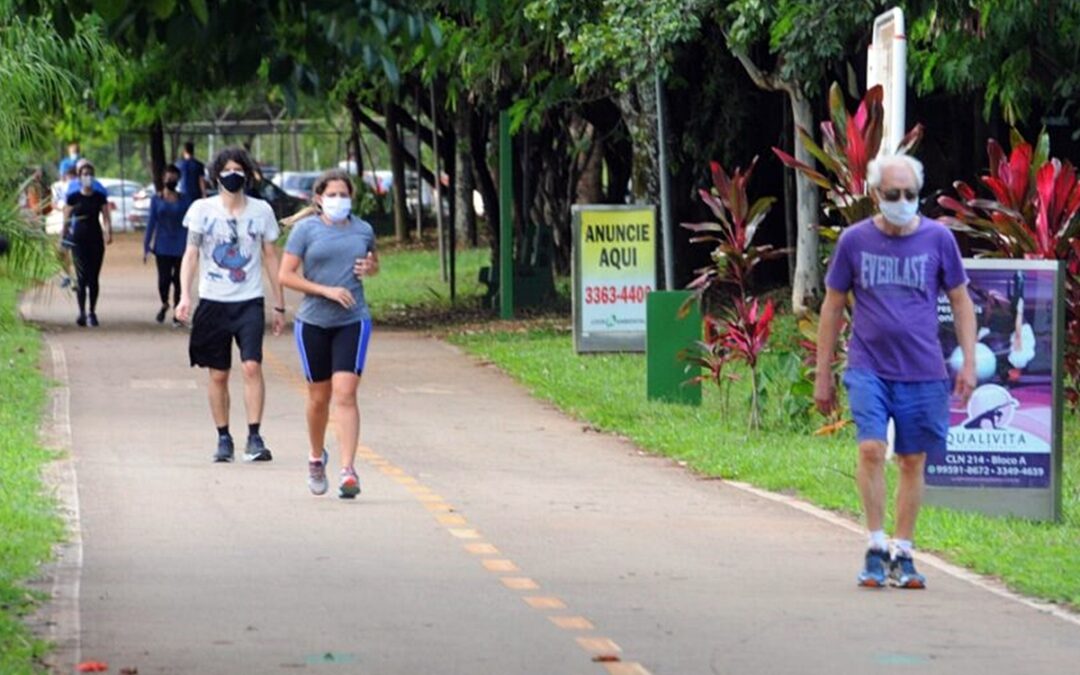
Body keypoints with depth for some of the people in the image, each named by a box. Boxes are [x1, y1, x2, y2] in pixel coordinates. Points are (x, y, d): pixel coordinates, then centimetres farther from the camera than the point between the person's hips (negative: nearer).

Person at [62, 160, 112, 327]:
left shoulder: (100, 197, 7)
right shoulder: (73, 197, 2)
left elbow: (106, 217, 2)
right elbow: (66, 219, 6)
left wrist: (108, 232, -16)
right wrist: (63, 238, 3)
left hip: (96, 239, 2)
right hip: (78, 241, -2)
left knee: (94, 277, 4)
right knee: (82, 276, -11)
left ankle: (92, 312, 15)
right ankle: (82, 312, -8)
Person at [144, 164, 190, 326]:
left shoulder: (184, 201, 3)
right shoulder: (156, 200, 4)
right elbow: (151, 223, 4)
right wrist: (146, 247, 1)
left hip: (180, 247, 0)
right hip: (162, 246, 0)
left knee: (178, 279, 1)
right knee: (164, 278, -2)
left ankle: (177, 313, 11)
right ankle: (164, 304, 27)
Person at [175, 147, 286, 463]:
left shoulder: (261, 211, 5)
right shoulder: (202, 209, 2)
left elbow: (271, 257, 12)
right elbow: (191, 254, 3)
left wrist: (279, 305, 12)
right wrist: (185, 296, -11)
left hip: (249, 303, -1)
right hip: (213, 303, 1)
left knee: (252, 366, -16)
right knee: (218, 375, 5)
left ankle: (254, 437, -14)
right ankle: (223, 438, 15)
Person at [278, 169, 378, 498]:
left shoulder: (363, 230, 7)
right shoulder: (306, 230, -2)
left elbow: (373, 263, 25)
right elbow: (286, 275, -5)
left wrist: (370, 268, 0)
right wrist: (326, 290, -14)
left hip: (353, 322, 0)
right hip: (313, 322, 0)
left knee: (345, 394, -12)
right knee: (319, 397, 11)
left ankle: (348, 471, -16)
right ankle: (316, 458, 35)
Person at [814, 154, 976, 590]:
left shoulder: (938, 239, 2)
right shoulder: (854, 241, 1)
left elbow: (961, 302, 10)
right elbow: (832, 308, 9)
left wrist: (969, 362, 1)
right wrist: (823, 375, 9)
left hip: (922, 372, 1)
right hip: (868, 368, -1)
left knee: (913, 462, 6)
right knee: (871, 450, -17)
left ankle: (902, 554, 17)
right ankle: (876, 548, -7)